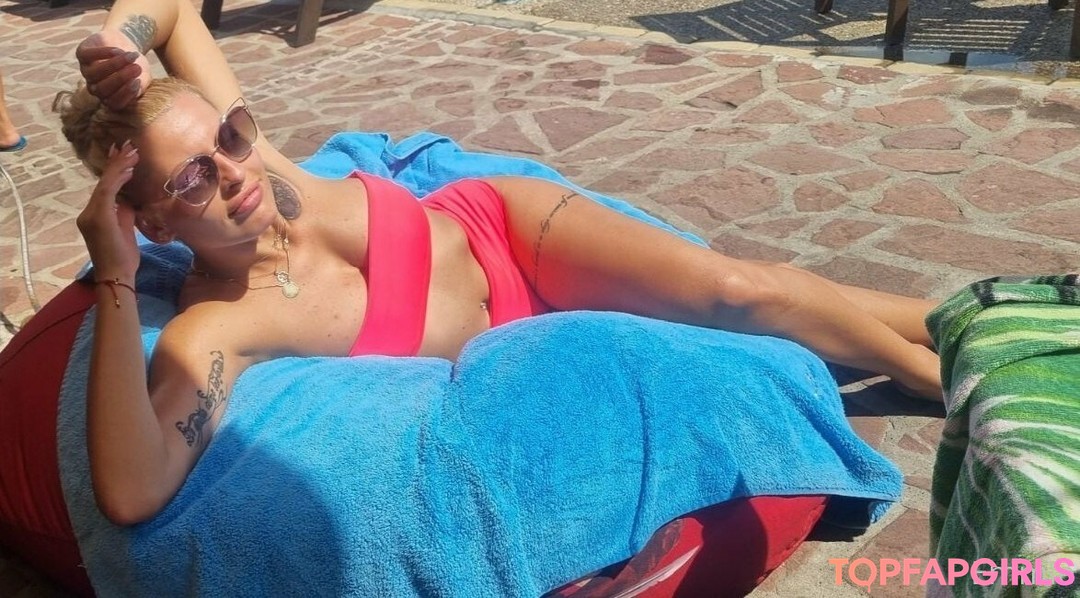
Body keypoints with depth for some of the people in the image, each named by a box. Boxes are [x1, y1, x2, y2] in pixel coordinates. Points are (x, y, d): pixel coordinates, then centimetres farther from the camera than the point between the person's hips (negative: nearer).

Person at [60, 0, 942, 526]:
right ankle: (966, 378, 12)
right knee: (728, 303, -10)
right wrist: (116, 281, -46)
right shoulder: (209, 333, -27)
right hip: (500, 341, -3)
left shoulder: (238, 154, -16)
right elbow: (133, 493, -42)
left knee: (738, 287, -7)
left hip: (496, 225, 3)